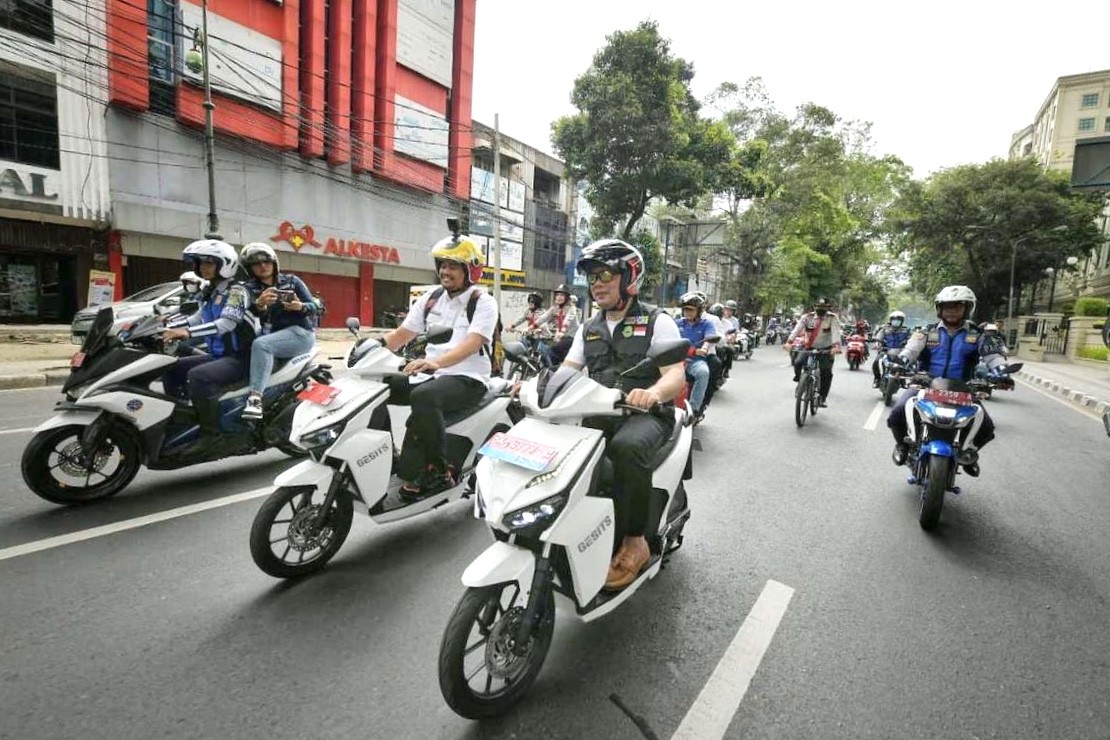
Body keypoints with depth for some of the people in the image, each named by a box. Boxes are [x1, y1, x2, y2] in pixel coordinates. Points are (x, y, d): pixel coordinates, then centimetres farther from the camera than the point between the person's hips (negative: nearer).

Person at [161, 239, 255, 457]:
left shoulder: (236, 290, -11)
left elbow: (226, 323, -25)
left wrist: (187, 332, -34)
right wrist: (167, 324, 11)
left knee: (197, 376, -31)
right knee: (171, 370, 5)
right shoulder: (209, 292, 16)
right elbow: (198, 318, 25)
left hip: (239, 357, -10)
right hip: (217, 355, 10)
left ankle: (211, 434, -24)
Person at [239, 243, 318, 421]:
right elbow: (249, 313, -6)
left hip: (300, 331, -4)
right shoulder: (250, 288, 13)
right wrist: (260, 304, -29)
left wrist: (301, 307, -16)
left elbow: (313, 307, 7)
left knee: (260, 344, -31)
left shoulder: (291, 280, 11)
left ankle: (255, 397, -42)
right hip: (273, 334, 4)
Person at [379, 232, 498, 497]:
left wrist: (437, 362, -38)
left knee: (423, 397, -36)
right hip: (430, 374, 7)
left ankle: (441, 472, -22)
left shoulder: (483, 302, -5)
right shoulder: (431, 298, 14)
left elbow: (472, 343, -22)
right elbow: (402, 334, 15)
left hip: (467, 378, -7)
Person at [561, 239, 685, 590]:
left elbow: (676, 374, -13)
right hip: (599, 413, 5)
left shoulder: (658, 321, 0)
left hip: (646, 415, -5)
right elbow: (567, 371, 10)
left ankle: (633, 541, -20)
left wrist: (653, 392, -37)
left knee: (628, 447, -38)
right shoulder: (589, 328, 17)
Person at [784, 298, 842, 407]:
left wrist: (836, 346, -43)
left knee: (827, 373, -11)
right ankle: (799, 379, 6)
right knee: (797, 363, -25)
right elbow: (797, 329, -21)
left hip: (825, 349, -1)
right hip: (808, 347, 1)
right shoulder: (807, 317, -8)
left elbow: (836, 332, -25)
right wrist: (789, 342, -38)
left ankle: (822, 397, 5)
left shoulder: (832, 318, -10)